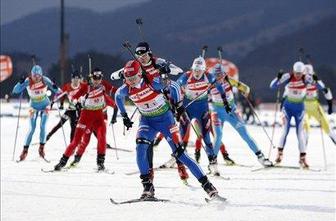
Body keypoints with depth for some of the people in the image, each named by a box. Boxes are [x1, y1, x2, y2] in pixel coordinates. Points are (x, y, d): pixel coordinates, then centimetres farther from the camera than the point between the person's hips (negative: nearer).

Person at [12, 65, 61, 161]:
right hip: (34, 107, 0)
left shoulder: (45, 80, -19)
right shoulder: (28, 81, -21)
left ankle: (41, 148, 3)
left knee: (42, 127, -11)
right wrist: (21, 83, -44)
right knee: (32, 129, -7)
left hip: (45, 106, 0)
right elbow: (16, 90, -27)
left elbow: (56, 90, -13)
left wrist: (56, 88, -36)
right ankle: (25, 150, 3)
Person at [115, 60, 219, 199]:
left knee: (179, 153, -7)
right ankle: (147, 186, -14)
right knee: (140, 148, -22)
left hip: (164, 118, -4)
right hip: (147, 121, 4)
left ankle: (206, 183, -1)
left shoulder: (152, 82, -25)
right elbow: (118, 96, 12)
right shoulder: (126, 89, -12)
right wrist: (124, 116, 14)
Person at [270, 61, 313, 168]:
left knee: (300, 132, -2)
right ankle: (280, 153, 2)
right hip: (288, 107, -1)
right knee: (285, 129, -11)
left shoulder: (306, 78, -15)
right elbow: (272, 86, -19)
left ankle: (302, 157, 2)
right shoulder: (288, 77, -16)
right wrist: (278, 78, -37)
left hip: (299, 108, 1)